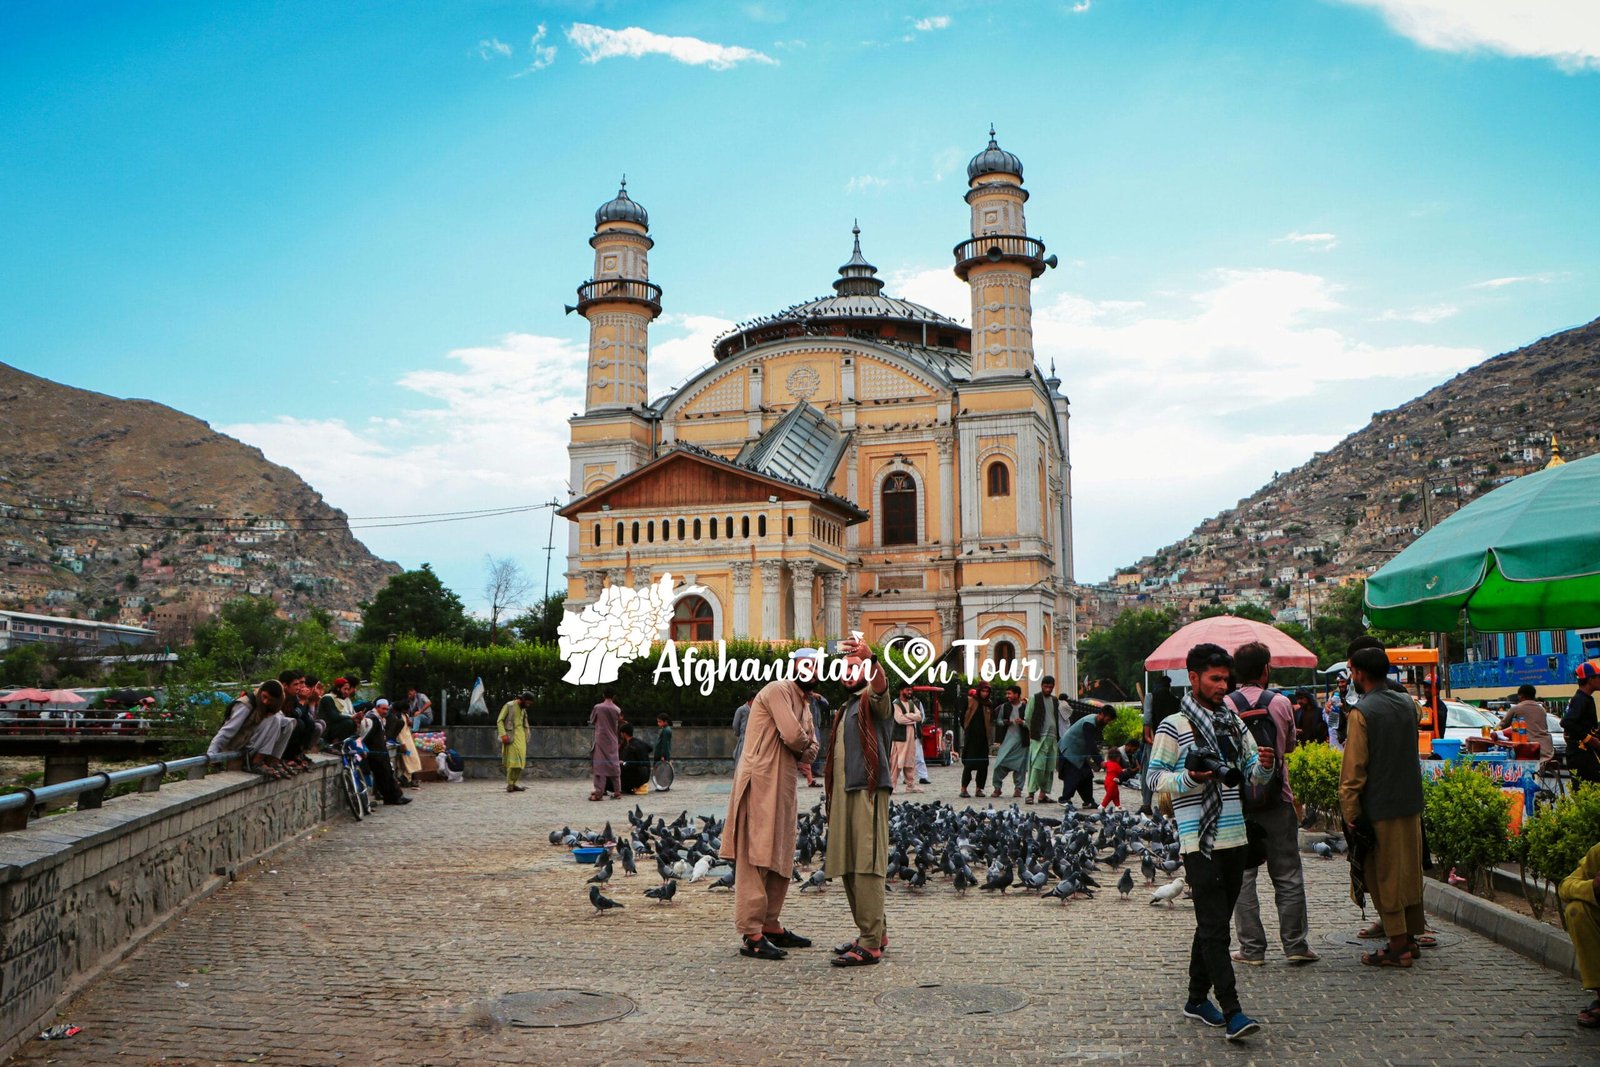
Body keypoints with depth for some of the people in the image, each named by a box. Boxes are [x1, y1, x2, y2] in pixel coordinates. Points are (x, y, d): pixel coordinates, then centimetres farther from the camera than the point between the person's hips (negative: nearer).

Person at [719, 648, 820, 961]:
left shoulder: (805, 704, 21)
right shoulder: (778, 690, -9)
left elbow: (811, 750, 16)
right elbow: (793, 736, -20)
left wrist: (801, 749, -6)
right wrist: (804, 743, 2)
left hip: (784, 788, 10)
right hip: (761, 784, -10)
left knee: (781, 859, 14)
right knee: (756, 858, -9)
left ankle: (770, 926, 24)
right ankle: (751, 935, -8)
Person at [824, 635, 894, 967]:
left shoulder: (872, 700, 0)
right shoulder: (847, 707, 25)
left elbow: (881, 686, -26)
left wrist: (870, 658, -46)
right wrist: (831, 798, 18)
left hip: (868, 792, -9)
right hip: (843, 793, 9)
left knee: (866, 867, -11)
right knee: (848, 868, 10)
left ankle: (871, 945, -11)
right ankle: (875, 932, 21)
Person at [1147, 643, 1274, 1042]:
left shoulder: (1234, 723, 13)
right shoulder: (1173, 726, -6)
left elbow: (1252, 774, 15)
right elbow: (1156, 777, -9)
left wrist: (1264, 766, -8)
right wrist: (1189, 778, -27)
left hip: (1234, 838, 7)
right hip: (1199, 842, -7)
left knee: (1213, 924, 14)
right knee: (1214, 927, -8)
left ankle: (1197, 998, 26)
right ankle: (1232, 1012, -7)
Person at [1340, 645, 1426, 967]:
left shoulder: (1362, 712, -16)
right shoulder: (1408, 704, 6)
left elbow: (1354, 768, -17)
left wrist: (1350, 812, -13)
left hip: (1379, 807, -7)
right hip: (1411, 801, 7)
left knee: (1385, 875, 1)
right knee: (1410, 869, 16)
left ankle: (1397, 947, 5)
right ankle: (1411, 936, 26)